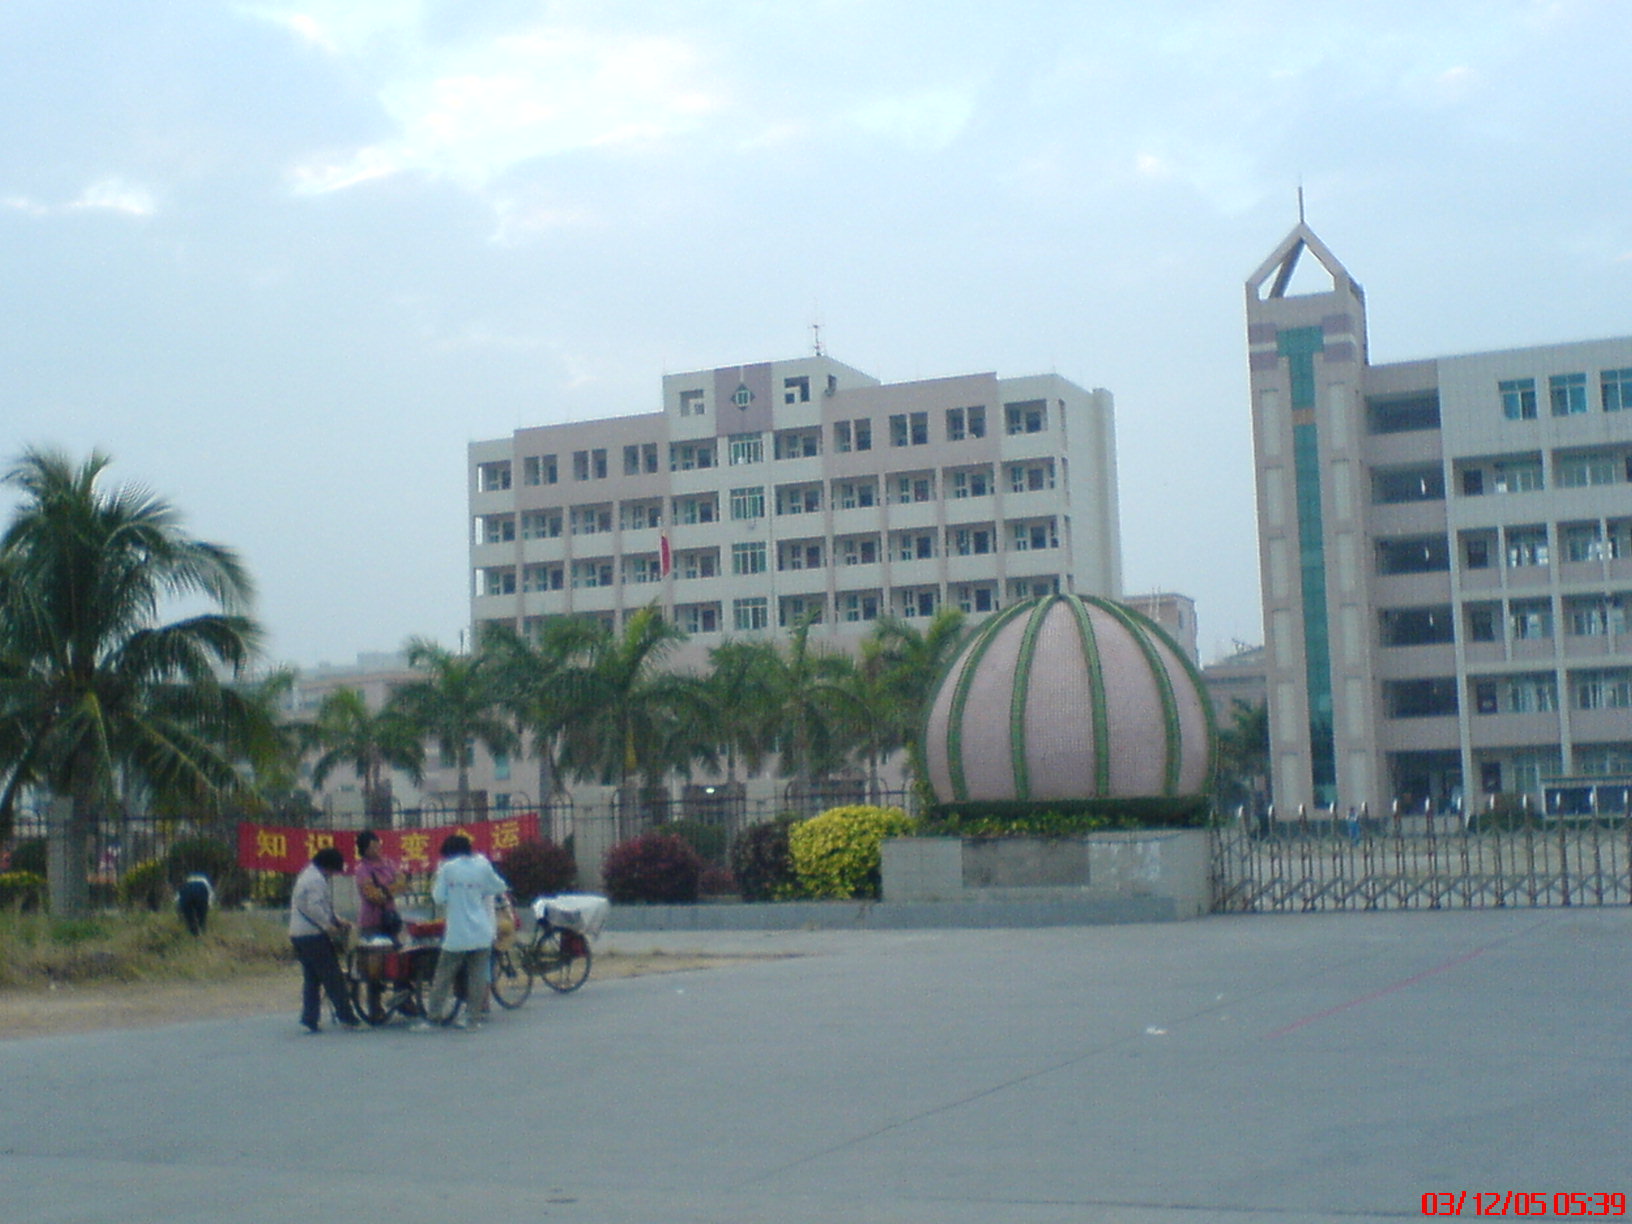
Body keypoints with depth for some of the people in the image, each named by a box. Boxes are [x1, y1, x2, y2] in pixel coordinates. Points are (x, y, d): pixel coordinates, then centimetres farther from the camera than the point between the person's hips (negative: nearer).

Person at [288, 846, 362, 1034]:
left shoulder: (307, 875, 19)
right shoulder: (317, 880, -14)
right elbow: (314, 908, -24)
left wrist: (337, 920, 18)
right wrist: (329, 926, -15)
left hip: (298, 934, 10)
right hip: (313, 934, -10)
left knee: (311, 978, 12)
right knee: (333, 977, -4)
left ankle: (310, 1020, 9)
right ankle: (346, 1017, -1)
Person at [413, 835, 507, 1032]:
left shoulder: (447, 869, -4)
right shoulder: (482, 866, 3)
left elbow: (439, 898, -4)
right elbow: (500, 888, 15)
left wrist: (434, 887, 15)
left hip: (457, 933, -2)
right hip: (482, 932, 2)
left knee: (444, 975, 6)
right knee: (477, 975, 5)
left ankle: (433, 1013, 6)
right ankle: (472, 1015, 4)